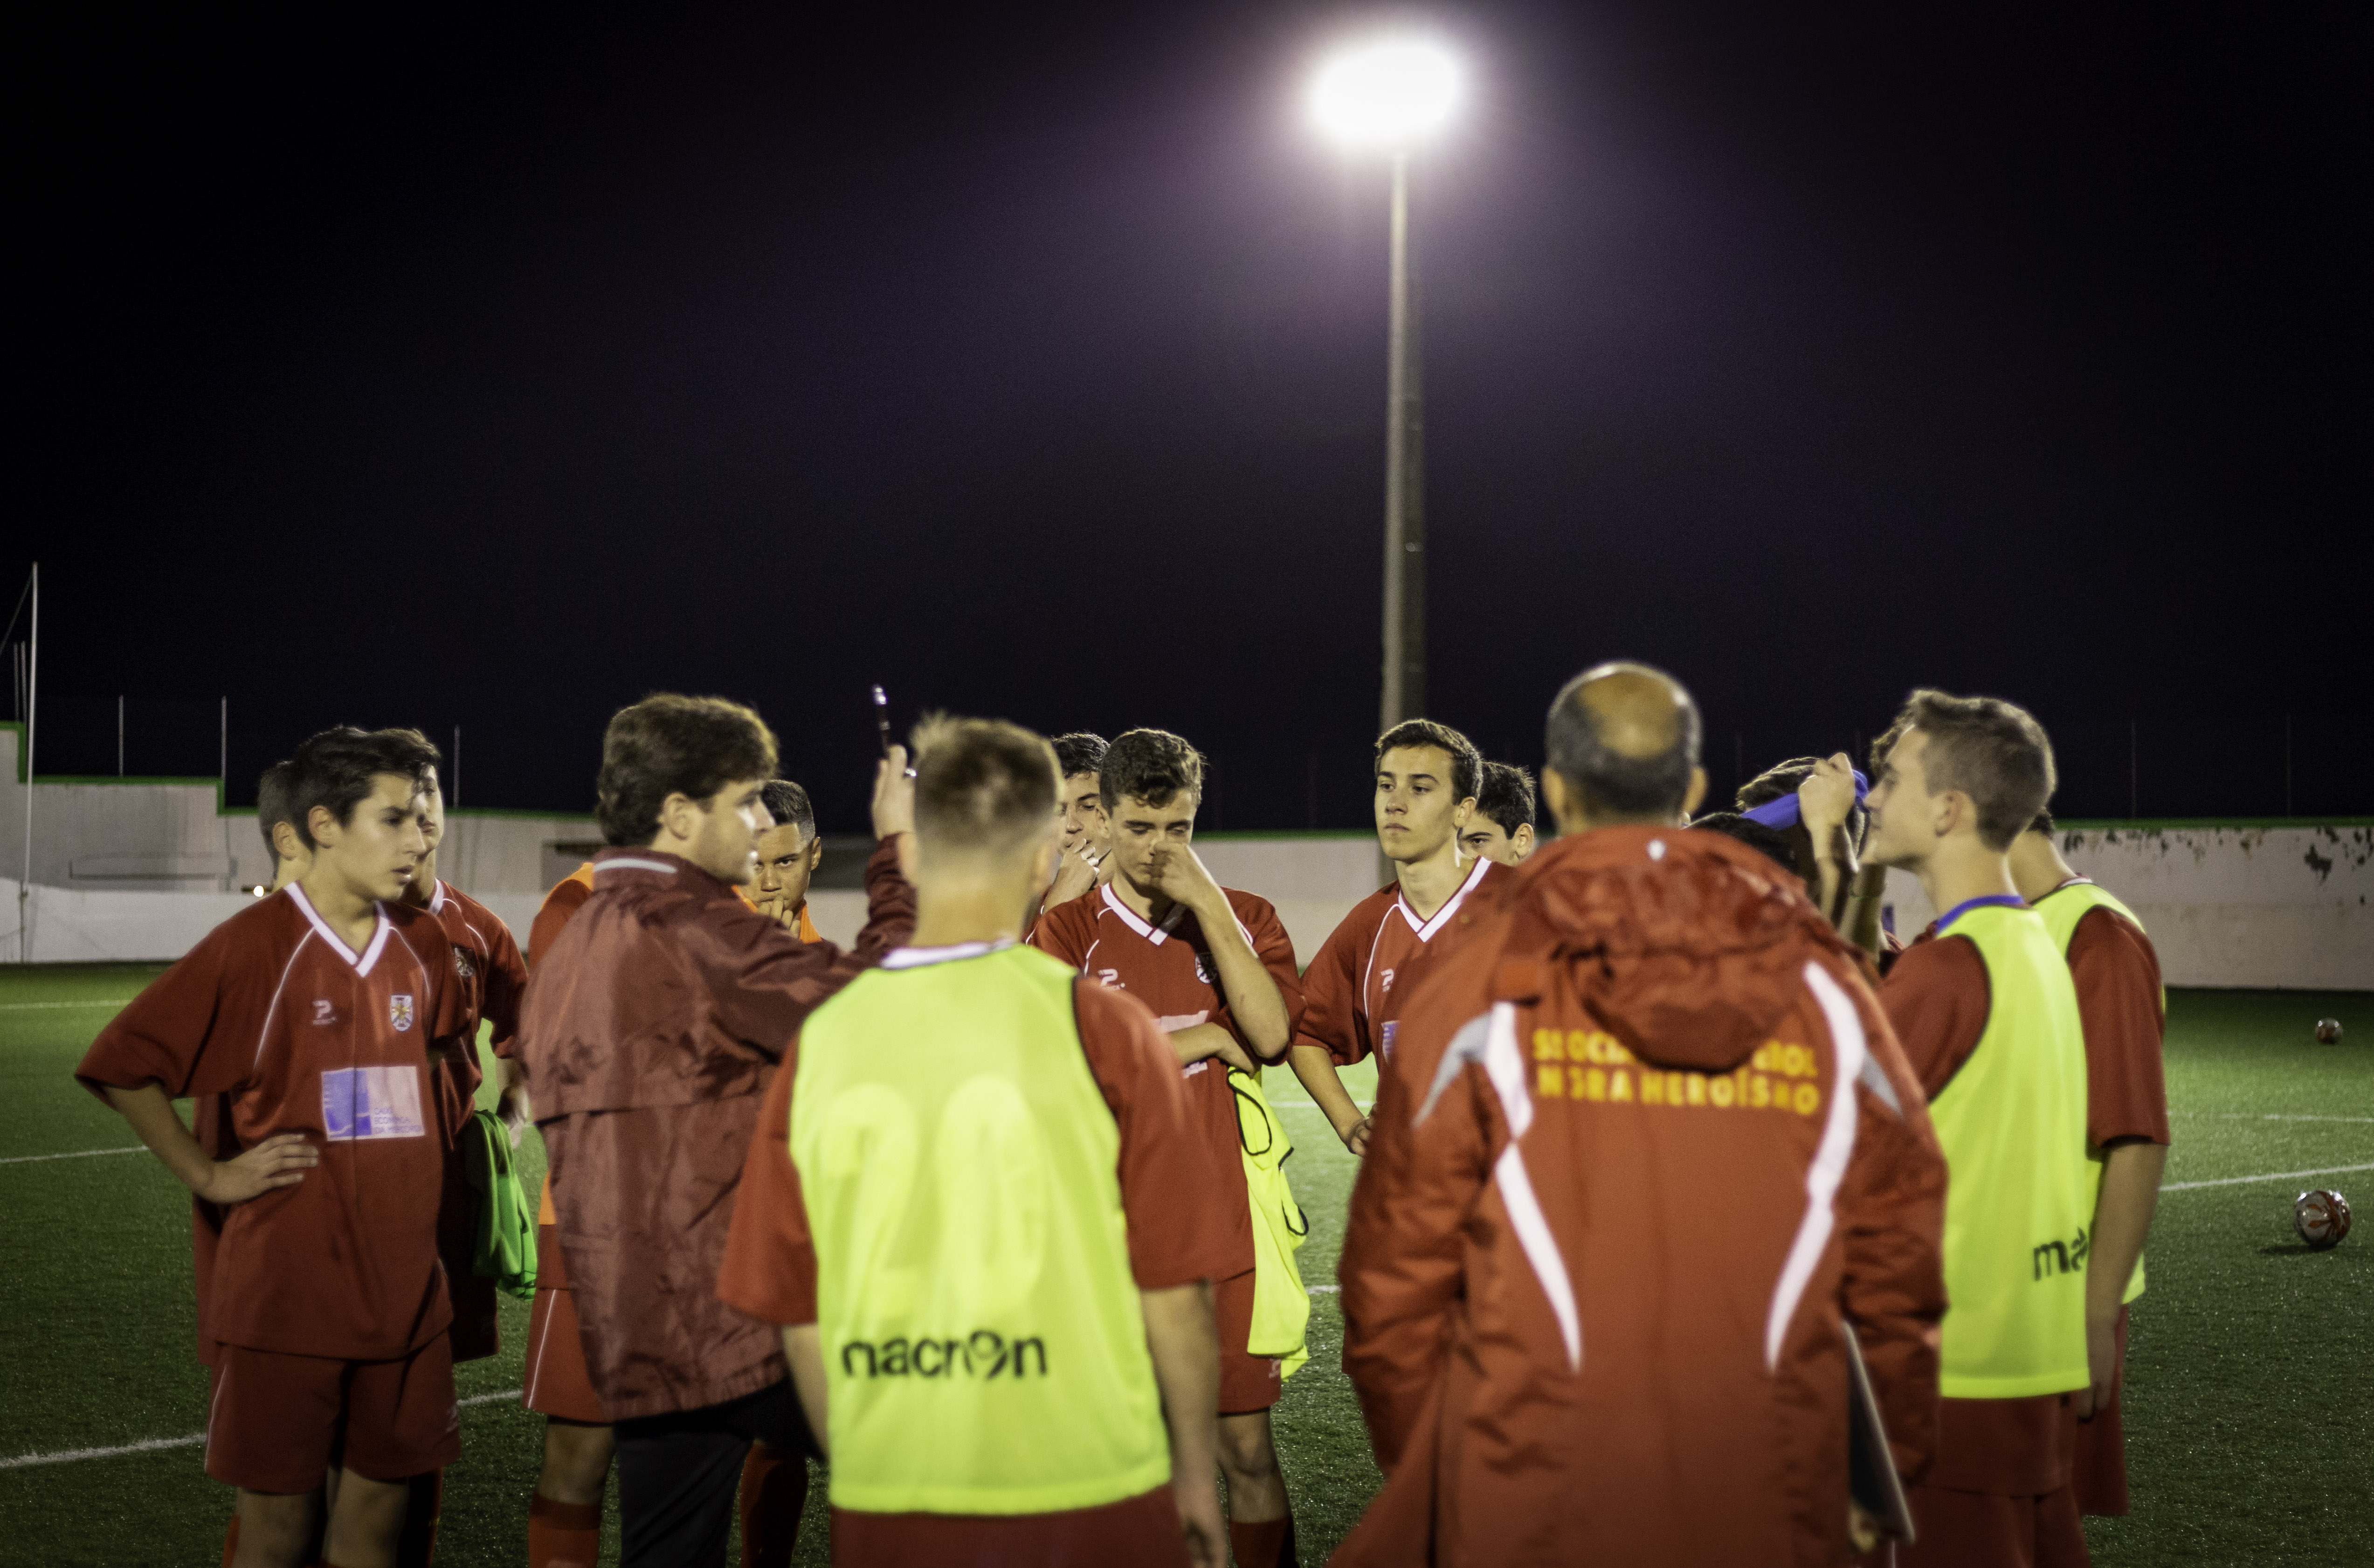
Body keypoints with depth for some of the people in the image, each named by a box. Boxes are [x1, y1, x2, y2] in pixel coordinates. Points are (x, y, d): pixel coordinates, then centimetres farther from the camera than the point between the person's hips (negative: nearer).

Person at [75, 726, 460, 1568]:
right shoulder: (254, 945, -11)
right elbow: (121, 1066, -11)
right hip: (282, 1298, -5)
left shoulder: (422, 946, 6)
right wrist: (210, 1175, -10)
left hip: (403, 1294, 5)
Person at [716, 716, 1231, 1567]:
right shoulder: (1103, 1027, -8)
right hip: (1085, 1495, -2)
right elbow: (1172, 1293, -5)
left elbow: (799, 1318, 5)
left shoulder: (820, 1040, -1)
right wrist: (1197, 1473, 9)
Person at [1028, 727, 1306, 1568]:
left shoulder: (1244, 919, 7)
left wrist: (1206, 902, -11)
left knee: (1247, 1451, 1)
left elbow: (1271, 1035, -11)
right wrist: (1203, 1038, -5)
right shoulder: (1066, 930, 3)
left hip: (1225, 1231, 1)